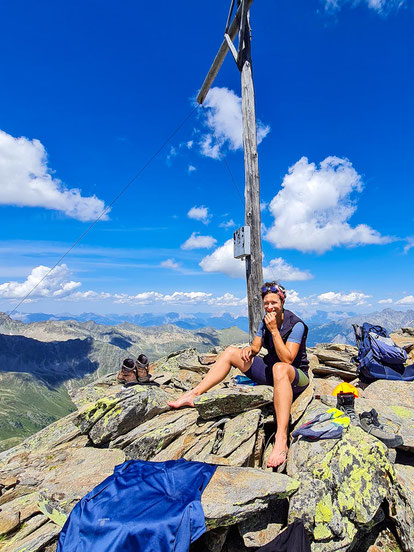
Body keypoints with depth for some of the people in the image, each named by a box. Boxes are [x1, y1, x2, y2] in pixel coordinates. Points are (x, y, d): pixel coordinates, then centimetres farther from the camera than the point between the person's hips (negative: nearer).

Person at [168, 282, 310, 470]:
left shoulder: (296, 325, -18)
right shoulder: (266, 321, 3)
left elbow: (287, 359, -26)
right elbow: (255, 347, 5)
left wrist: (274, 330, -30)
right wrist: (249, 349, -18)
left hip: (297, 377, -7)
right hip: (271, 372, 7)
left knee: (279, 368, -45)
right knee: (231, 351, -4)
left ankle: (281, 440, -53)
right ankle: (194, 394, -10)